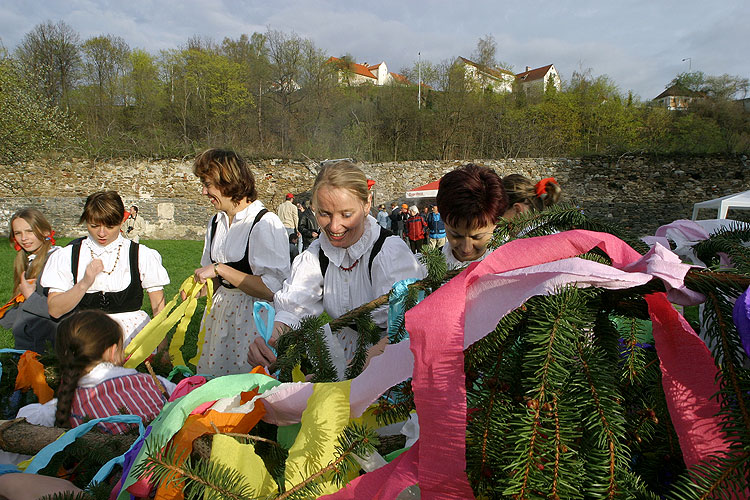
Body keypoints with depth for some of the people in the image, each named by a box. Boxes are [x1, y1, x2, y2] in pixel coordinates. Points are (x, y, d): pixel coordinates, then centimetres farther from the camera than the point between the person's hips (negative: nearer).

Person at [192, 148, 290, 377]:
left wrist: (220, 269, -19)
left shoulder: (267, 224, -16)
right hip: (221, 313, 7)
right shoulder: (216, 223, 9)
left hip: (255, 316, -7)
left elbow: (272, 289, -23)